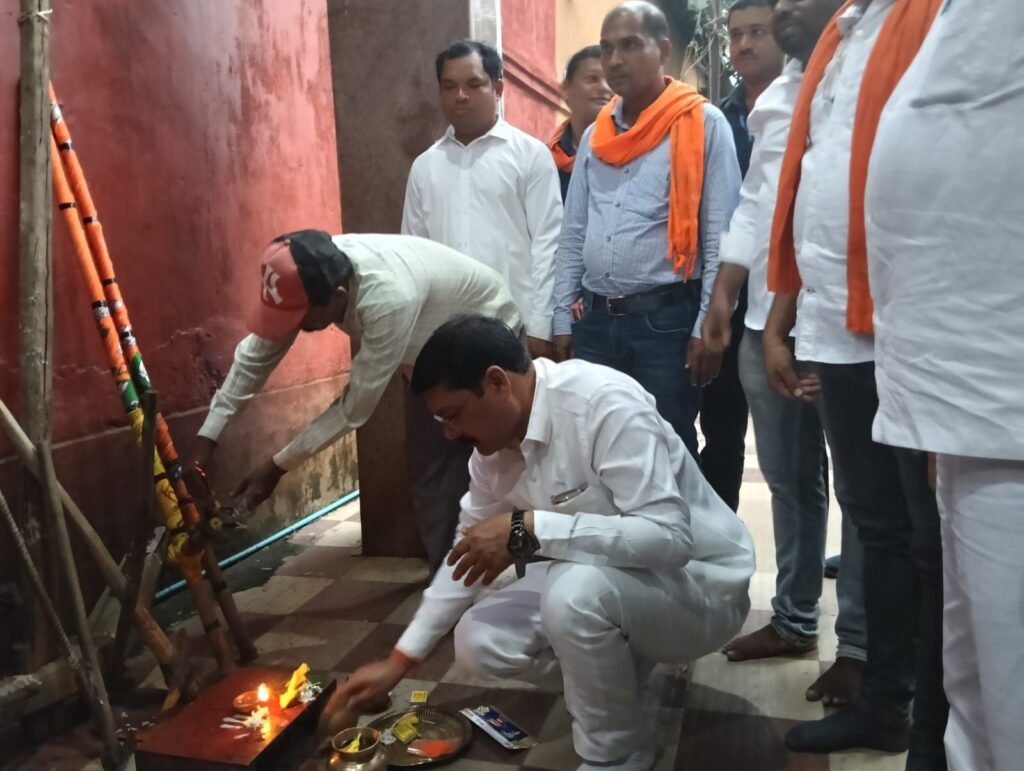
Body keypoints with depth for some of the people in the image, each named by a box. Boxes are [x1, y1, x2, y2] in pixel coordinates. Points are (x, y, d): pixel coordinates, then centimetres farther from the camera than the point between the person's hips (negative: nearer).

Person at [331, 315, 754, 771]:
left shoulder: (606, 404, -29)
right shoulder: (493, 442, -5)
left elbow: (669, 537, -35)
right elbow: (468, 557, 7)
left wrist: (528, 528, -35)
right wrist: (400, 659, 6)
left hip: (699, 583, -7)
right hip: (602, 584, 7)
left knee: (575, 591, -35)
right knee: (479, 641, -9)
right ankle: (620, 672, 13)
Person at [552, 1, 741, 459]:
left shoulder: (703, 124, -3)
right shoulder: (594, 136, 13)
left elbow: (720, 239, -7)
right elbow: (573, 237, 14)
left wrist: (706, 328, -10)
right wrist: (562, 320, 10)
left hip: (666, 319, -5)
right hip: (595, 320, 5)